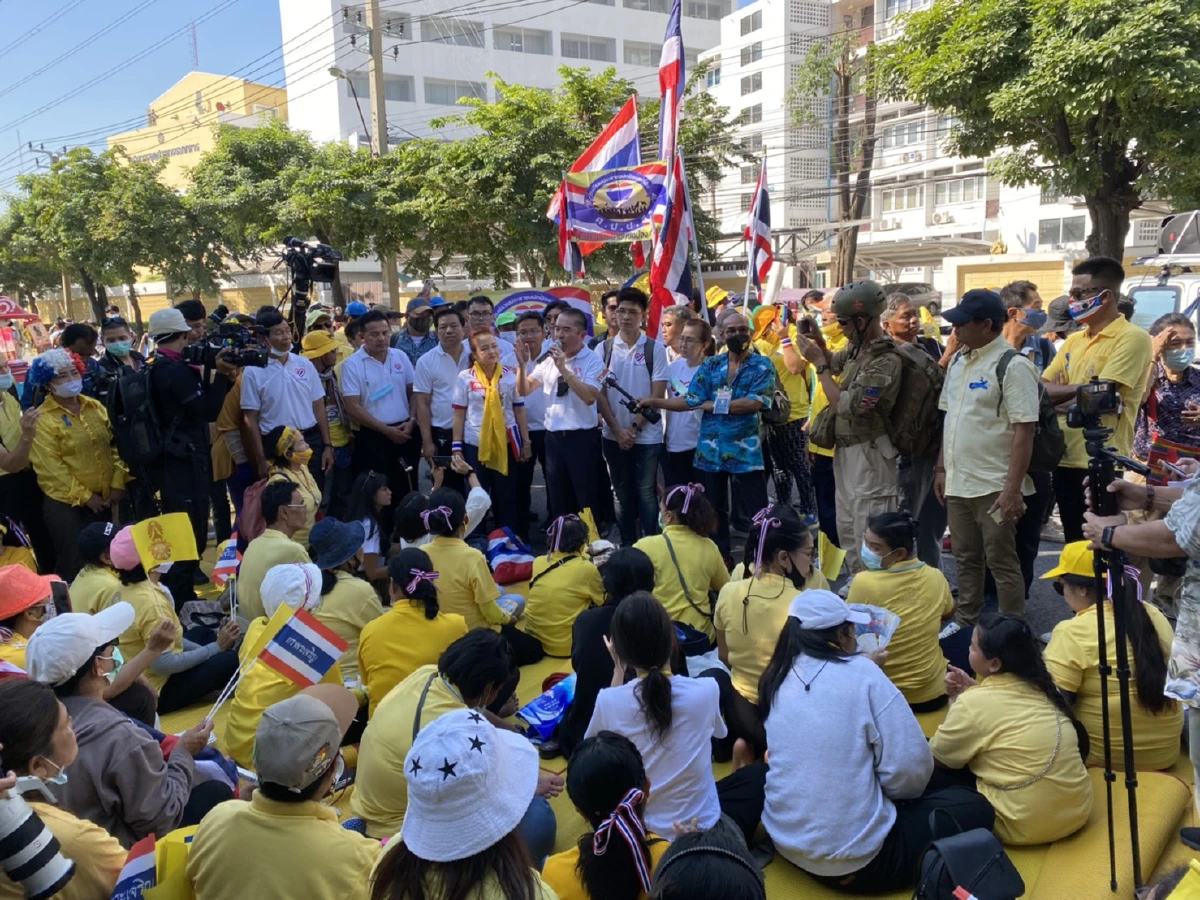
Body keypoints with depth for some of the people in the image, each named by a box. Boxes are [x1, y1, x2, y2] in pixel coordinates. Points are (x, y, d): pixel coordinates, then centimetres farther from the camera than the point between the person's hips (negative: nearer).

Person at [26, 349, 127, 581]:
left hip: (103, 500, 5)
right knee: (75, 566, 1)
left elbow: (114, 446, 8)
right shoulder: (43, 419, -10)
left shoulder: (95, 407, 7)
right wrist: (84, 496, -15)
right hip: (66, 504, -5)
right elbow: (50, 467, -15)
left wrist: (118, 483, -4)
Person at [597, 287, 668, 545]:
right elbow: (600, 393, 1)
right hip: (614, 435, 2)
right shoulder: (603, 348, 3)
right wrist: (618, 430, -8)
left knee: (646, 493, 1)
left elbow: (658, 395, -6)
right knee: (622, 493, 11)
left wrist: (634, 427, -10)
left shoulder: (655, 348, -3)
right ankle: (626, 545, 21)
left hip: (647, 436, -2)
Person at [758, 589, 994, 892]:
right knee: (975, 807, 13)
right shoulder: (860, 672, -12)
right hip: (855, 857, -6)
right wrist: (896, 794, 9)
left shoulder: (775, 679, 2)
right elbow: (910, 769, -13)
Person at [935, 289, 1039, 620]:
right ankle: (965, 626, 30)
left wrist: (1012, 488, -21)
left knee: (1001, 563, 3)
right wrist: (942, 468, 14)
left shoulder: (1013, 366, -13)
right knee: (965, 560, 17)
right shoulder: (958, 362, 10)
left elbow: (1024, 431, -17)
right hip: (958, 482, 7)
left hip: (994, 486, -7)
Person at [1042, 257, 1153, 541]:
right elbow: (1041, 387, 8)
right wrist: (1069, 392, -13)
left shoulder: (1132, 338, -9)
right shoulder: (1074, 340, 14)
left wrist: (1055, 392, -4)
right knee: (1074, 545, 17)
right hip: (1066, 459, 7)